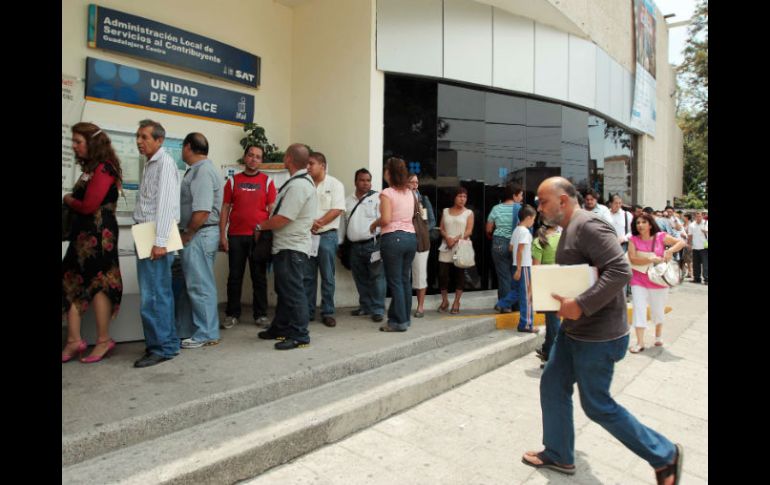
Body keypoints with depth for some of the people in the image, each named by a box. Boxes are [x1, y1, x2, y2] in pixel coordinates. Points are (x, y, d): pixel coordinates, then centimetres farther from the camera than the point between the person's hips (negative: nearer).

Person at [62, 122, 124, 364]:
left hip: (98, 234, -9)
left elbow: (89, 205, -18)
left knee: (97, 283, 0)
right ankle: (74, 340, 16)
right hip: (84, 232, 9)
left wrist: (68, 199, -1)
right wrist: (71, 200, -5)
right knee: (71, 282, 9)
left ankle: (103, 340, 13)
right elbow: (81, 200, 13)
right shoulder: (90, 168, 16)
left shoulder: (104, 169, -12)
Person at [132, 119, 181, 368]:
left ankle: (162, 347, 2)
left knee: (152, 296, -7)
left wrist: (160, 242, -23)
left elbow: (166, 203, -18)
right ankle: (167, 342, 21)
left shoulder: (165, 163, -9)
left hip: (155, 238, -9)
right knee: (160, 293, 13)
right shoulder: (151, 164, 19)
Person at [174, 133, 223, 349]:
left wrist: (187, 235, -13)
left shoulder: (203, 171, -15)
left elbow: (202, 210, -23)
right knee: (189, 285, 16)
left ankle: (207, 334, 9)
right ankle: (185, 330, 27)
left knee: (200, 286, -2)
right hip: (195, 235, 10)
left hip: (199, 235, -10)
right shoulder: (197, 170, 16)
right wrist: (186, 234, 15)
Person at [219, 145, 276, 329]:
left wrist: (271, 235, -6)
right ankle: (232, 314, 16)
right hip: (236, 236, 1)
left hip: (260, 236, -1)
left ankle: (260, 314, 15)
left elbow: (272, 210, 3)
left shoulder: (267, 181, 6)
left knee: (259, 277, 6)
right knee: (234, 276, 6)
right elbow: (225, 209, 7)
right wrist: (222, 235, -1)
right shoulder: (233, 181, 9)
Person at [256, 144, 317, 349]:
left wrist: (260, 226, -6)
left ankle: (299, 336, 4)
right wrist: (266, 226, 15)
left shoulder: (297, 185, -20)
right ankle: (280, 328, 31)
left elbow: (282, 219, -22)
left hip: (291, 248, -11)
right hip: (287, 246, 11)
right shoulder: (303, 180, 14)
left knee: (292, 291, -4)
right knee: (284, 289, 19)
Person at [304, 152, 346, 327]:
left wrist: (318, 223, -15)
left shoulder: (334, 184, 0)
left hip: (327, 236, -3)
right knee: (307, 277, 7)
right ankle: (308, 312, 17)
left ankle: (328, 312, 12)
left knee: (327, 277, 3)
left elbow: (337, 210, -9)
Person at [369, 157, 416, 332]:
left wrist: (374, 224, 2)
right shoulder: (410, 193, 12)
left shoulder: (387, 193, -8)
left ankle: (399, 321, 4)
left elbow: (385, 219, -15)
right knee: (405, 280, 13)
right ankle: (406, 318, 21)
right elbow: (412, 215, 10)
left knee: (395, 281, -1)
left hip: (393, 238, -7)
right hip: (411, 236, 7)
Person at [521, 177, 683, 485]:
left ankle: (664, 455, 26)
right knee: (552, 387, 15)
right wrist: (562, 297, 5)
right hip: (574, 330, 10)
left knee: (597, 406, 5)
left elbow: (621, 271, -30)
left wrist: (580, 305, -30)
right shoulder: (569, 229, 11)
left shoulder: (589, 226, -21)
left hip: (598, 335, -10)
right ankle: (558, 455, 32)